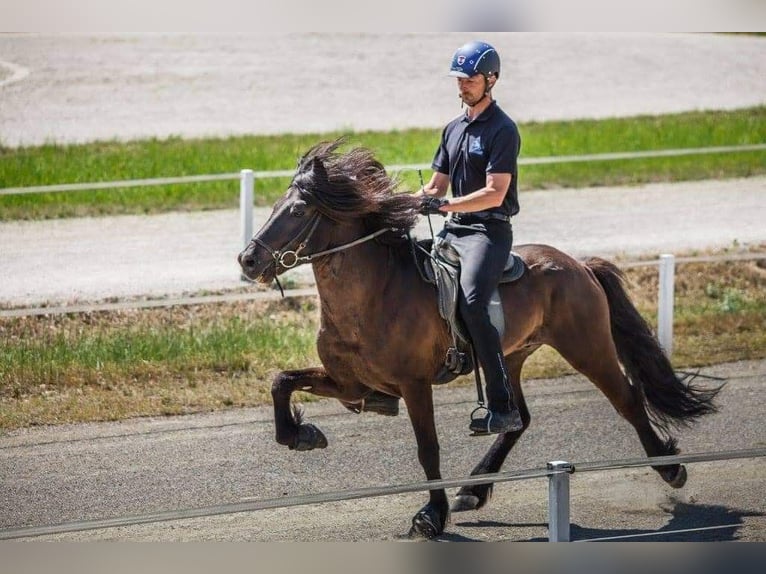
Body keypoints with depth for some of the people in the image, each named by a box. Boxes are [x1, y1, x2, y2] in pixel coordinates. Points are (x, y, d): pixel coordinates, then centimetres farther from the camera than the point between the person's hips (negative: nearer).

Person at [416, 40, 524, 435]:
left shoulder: (502, 130, -8)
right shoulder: (454, 129, 18)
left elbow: (495, 194, -17)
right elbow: (436, 186, 20)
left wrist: (444, 205, -25)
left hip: (489, 230, -9)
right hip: (453, 229, 9)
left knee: (471, 303, -27)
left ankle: (504, 409, -28)